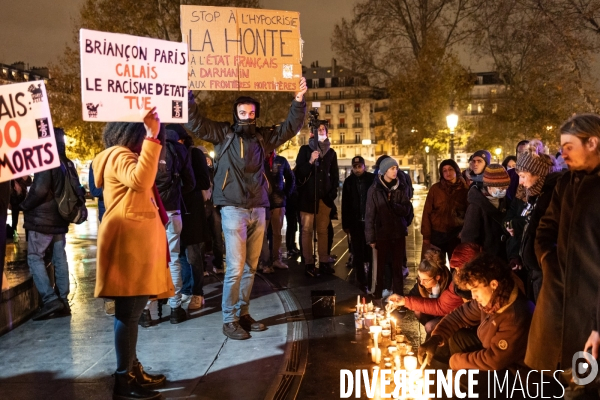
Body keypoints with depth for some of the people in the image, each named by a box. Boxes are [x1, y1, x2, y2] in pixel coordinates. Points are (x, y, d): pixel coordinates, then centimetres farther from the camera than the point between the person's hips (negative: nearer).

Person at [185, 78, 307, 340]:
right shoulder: (224, 134, 2)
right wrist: (186, 96, -15)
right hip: (234, 209, -5)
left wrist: (299, 101, 5)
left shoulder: (263, 137, 12)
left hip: (258, 210, 5)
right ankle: (229, 320, 4)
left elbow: (291, 126, 16)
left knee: (250, 267, 10)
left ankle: (243, 314, 21)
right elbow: (194, 122, -4)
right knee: (235, 268, -7)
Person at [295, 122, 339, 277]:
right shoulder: (305, 149, 4)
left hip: (325, 195, 3)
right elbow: (298, 172, -2)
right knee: (307, 230, -4)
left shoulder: (331, 152, 13)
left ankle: (324, 262, 5)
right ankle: (309, 263, -3)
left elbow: (335, 174, 17)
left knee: (323, 230, 2)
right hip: (308, 195, -3)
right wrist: (310, 162, -17)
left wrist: (333, 191, 4)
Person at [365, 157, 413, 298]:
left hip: (398, 233, 3)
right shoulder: (374, 190, -4)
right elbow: (369, 215, -4)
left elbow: (406, 209, -1)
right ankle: (378, 296, 12)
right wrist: (370, 238, -7)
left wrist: (392, 204, -17)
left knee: (398, 266, 9)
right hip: (382, 233, -3)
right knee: (380, 266, 3)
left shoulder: (400, 188, 6)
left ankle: (398, 296, 17)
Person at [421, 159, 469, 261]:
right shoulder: (435, 189, -2)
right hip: (437, 234, 0)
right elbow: (427, 213, -2)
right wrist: (426, 236, -6)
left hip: (457, 235, 1)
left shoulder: (465, 189, 0)